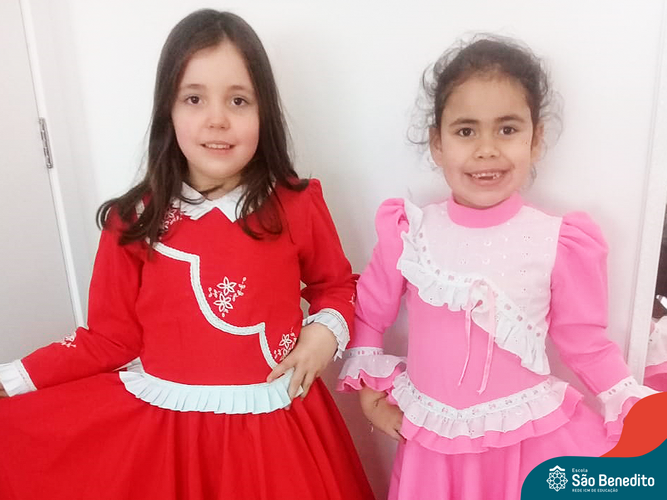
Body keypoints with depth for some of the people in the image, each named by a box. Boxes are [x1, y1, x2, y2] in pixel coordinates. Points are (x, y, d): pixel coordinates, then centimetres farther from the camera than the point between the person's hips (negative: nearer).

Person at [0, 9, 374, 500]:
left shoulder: (298, 206, -7)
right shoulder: (136, 220, -6)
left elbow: (337, 285, 9)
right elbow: (111, 337, 0)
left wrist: (327, 330, -10)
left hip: (275, 420, 0)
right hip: (163, 423, 2)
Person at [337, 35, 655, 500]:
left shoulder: (560, 242, -13)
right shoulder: (409, 232, -11)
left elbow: (586, 343, -1)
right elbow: (367, 316, 3)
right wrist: (370, 391, 0)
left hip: (529, 440, 0)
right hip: (433, 442, 1)